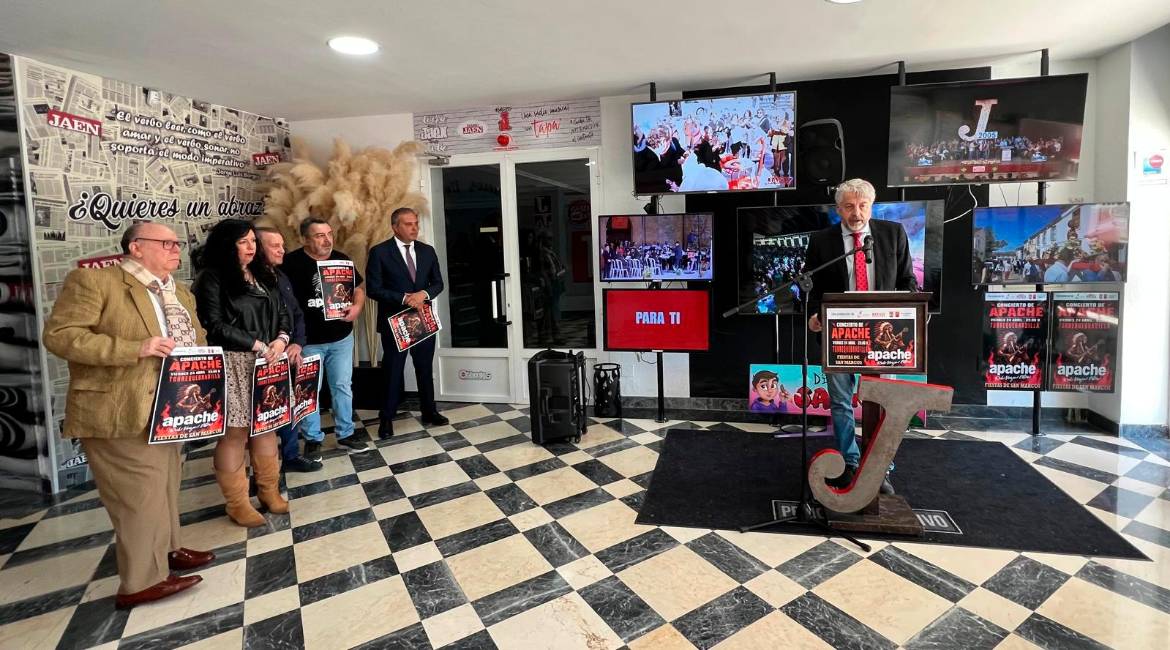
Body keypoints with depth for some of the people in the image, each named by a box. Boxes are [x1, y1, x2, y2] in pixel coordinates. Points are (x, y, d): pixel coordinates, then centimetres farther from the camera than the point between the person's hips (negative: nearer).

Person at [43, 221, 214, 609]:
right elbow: (59, 334, -17)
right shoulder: (94, 279, -11)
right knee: (140, 496, -2)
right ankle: (141, 582, 11)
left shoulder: (181, 294, 14)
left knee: (165, 488, 19)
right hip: (120, 414, -8)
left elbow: (198, 342, 21)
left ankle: (165, 550, 35)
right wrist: (136, 349, -25)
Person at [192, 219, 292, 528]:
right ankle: (236, 502, 13)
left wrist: (281, 339, -7)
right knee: (235, 432, 0)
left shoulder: (263, 274, 13)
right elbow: (216, 325, -14)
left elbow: (282, 312, 12)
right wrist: (258, 346, -15)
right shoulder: (212, 278, -6)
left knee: (266, 425, 12)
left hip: (267, 362, 6)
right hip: (233, 364, -6)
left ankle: (269, 490, 25)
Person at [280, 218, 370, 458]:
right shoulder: (291, 262, -10)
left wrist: (357, 307, -10)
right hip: (307, 340, -3)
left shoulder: (342, 259, 2)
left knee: (343, 386, 11)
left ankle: (345, 434, 24)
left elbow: (359, 288, 12)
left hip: (341, 337, 3)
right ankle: (312, 439, 20)